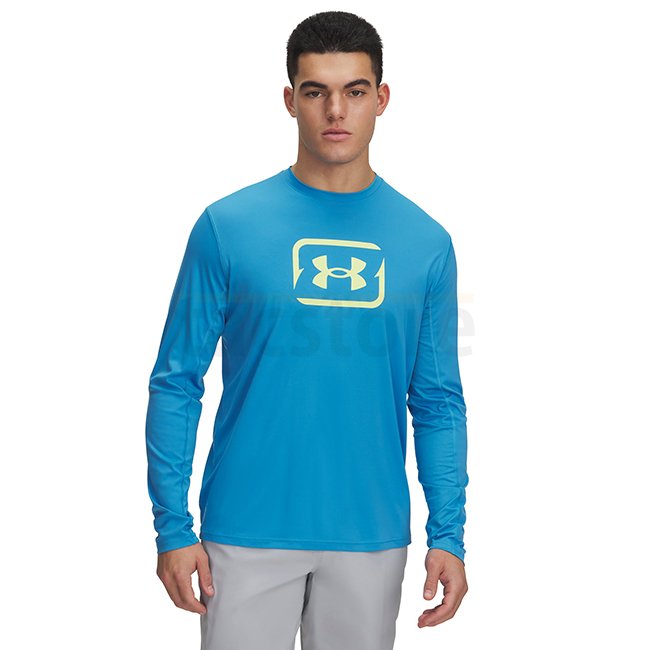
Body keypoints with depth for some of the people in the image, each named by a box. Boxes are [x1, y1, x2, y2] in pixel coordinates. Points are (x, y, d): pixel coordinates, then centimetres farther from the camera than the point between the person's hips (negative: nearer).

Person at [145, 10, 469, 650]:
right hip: (246, 533, -2)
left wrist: (448, 534, 0)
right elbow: (176, 383, -1)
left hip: (373, 537, 2)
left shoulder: (425, 242, 3)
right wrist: (172, 526, -6)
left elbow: (437, 402, 7)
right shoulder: (227, 226, -4)